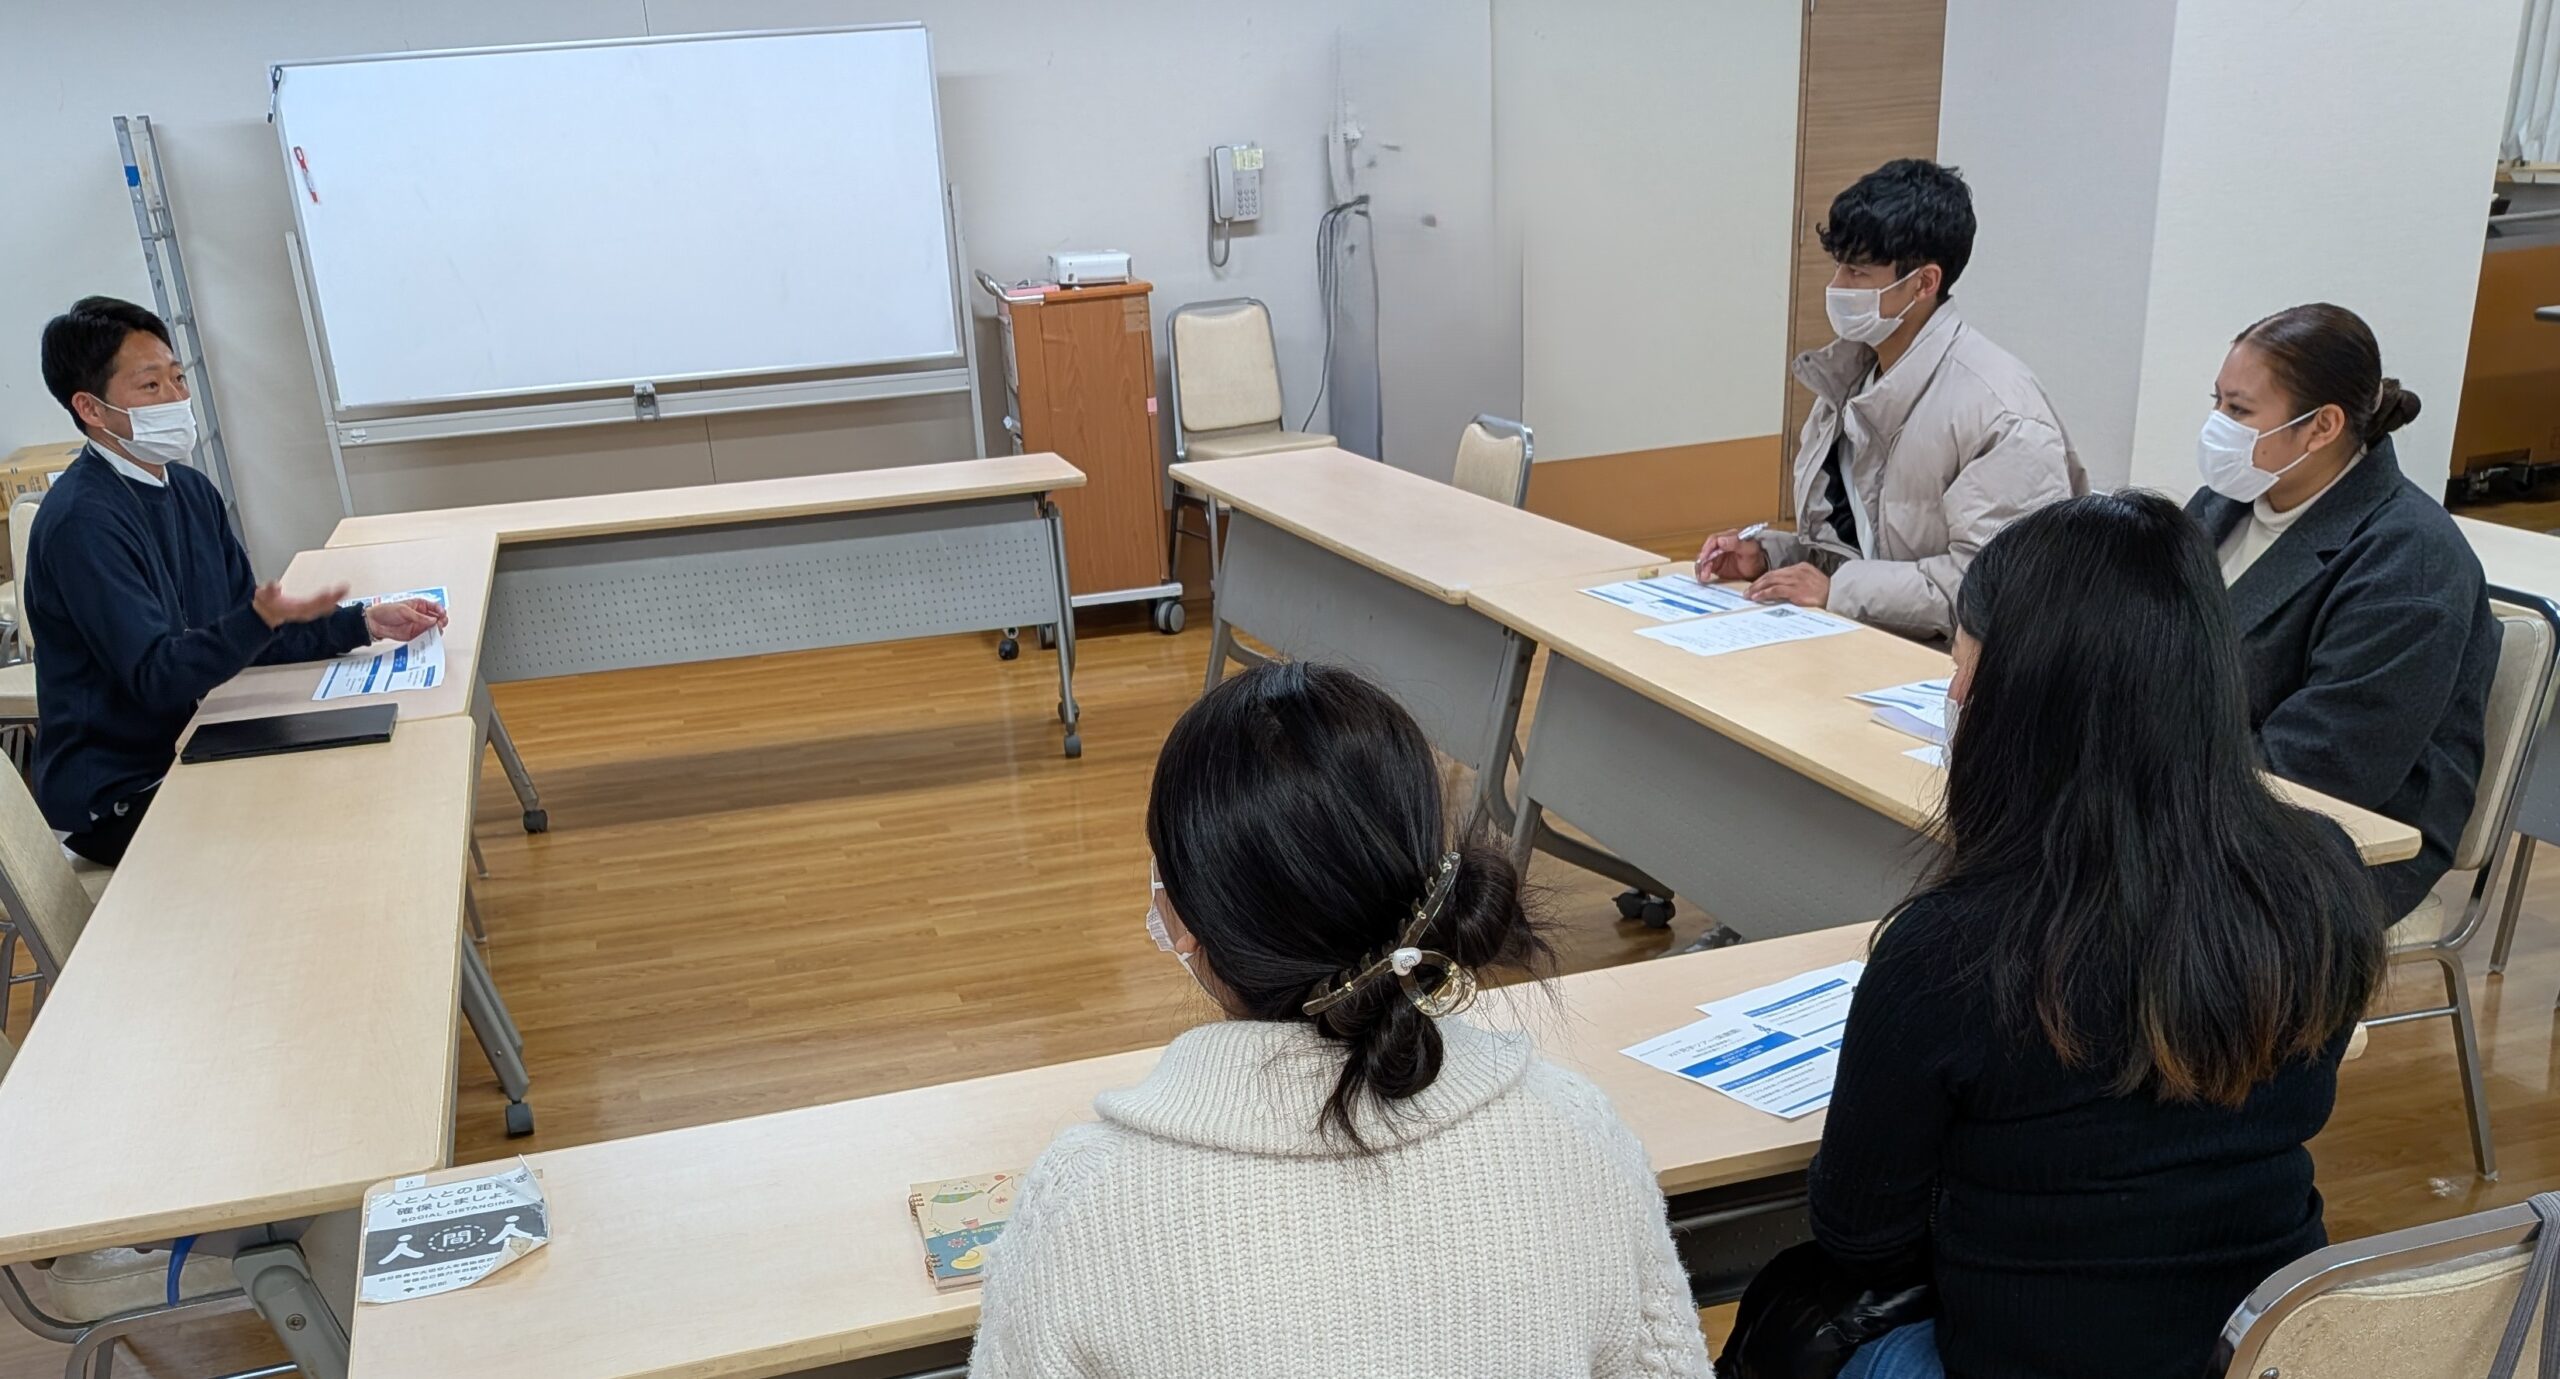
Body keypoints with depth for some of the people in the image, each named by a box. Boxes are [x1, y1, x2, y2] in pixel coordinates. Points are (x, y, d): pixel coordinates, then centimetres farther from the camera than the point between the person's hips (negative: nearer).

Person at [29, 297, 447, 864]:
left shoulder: (191, 490, 7)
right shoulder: (81, 522, -21)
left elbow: (245, 641, 9)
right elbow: (157, 676, -26)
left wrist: (365, 624, -3)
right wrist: (262, 618, -42)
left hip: (184, 752, 8)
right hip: (115, 800, -8)